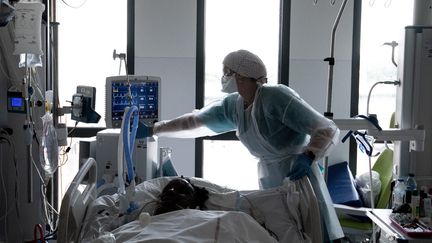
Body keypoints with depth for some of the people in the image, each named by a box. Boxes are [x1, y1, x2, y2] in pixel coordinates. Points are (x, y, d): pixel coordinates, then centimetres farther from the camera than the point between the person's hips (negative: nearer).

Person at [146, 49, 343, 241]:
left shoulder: (277, 97, -18)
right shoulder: (233, 105, 4)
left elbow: (328, 130, -18)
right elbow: (194, 122, 16)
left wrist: (308, 156, -35)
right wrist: (152, 129, 17)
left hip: (298, 178, -7)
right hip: (269, 183, 7)